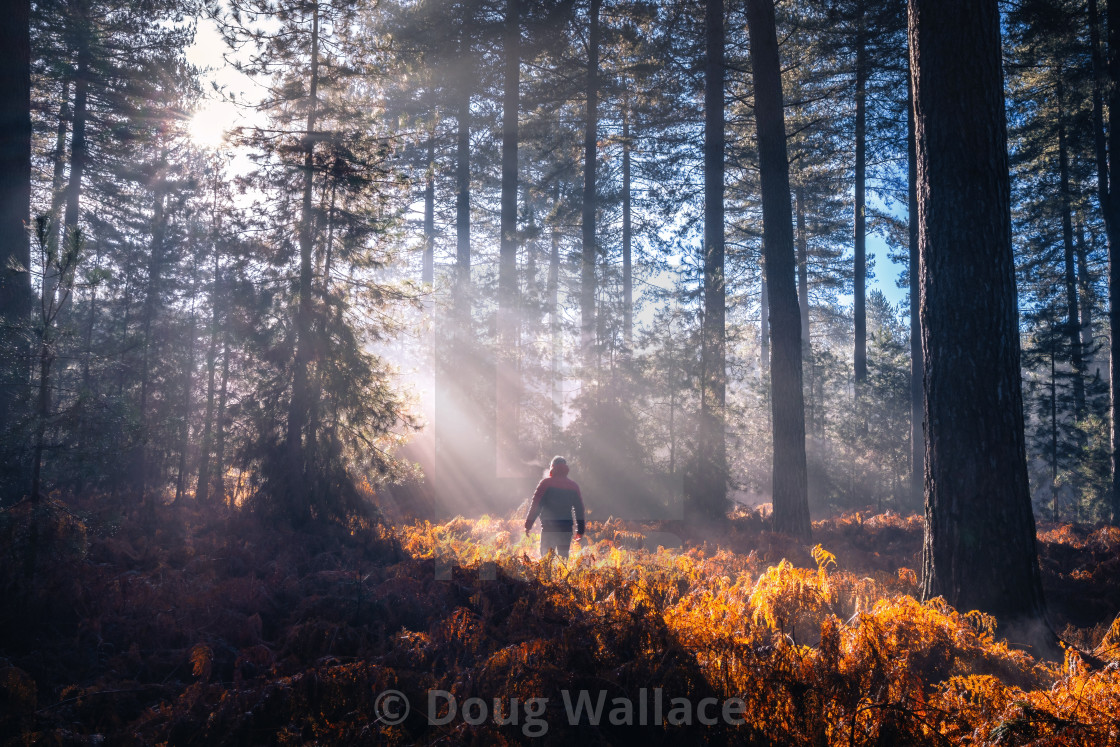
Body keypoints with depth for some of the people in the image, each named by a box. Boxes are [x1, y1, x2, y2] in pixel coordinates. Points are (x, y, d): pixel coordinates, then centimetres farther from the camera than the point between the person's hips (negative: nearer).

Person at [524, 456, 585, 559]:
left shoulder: (546, 483, -3)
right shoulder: (573, 486, 9)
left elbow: (535, 505, -6)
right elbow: (579, 509, 11)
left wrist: (528, 525, -2)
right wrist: (580, 531, 16)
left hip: (549, 527, -3)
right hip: (566, 528, 3)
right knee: (563, 557, 10)